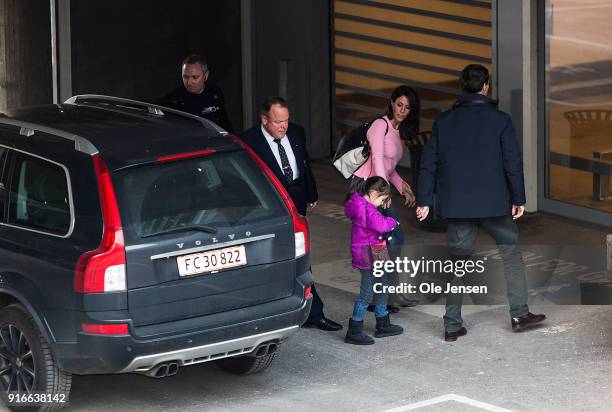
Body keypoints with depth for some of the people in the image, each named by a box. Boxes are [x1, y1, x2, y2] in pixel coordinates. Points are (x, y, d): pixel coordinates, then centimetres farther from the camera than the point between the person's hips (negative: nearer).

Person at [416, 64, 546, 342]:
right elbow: (513, 162, -5)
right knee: (511, 251, 14)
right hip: (494, 203, -2)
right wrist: (518, 199, 2)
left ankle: (452, 325, 6)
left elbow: (428, 162, 4)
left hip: (456, 204, 3)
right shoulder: (499, 120, -4)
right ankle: (519, 313, 12)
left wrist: (424, 200, 7)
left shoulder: (444, 120, 4)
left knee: (458, 261, 8)